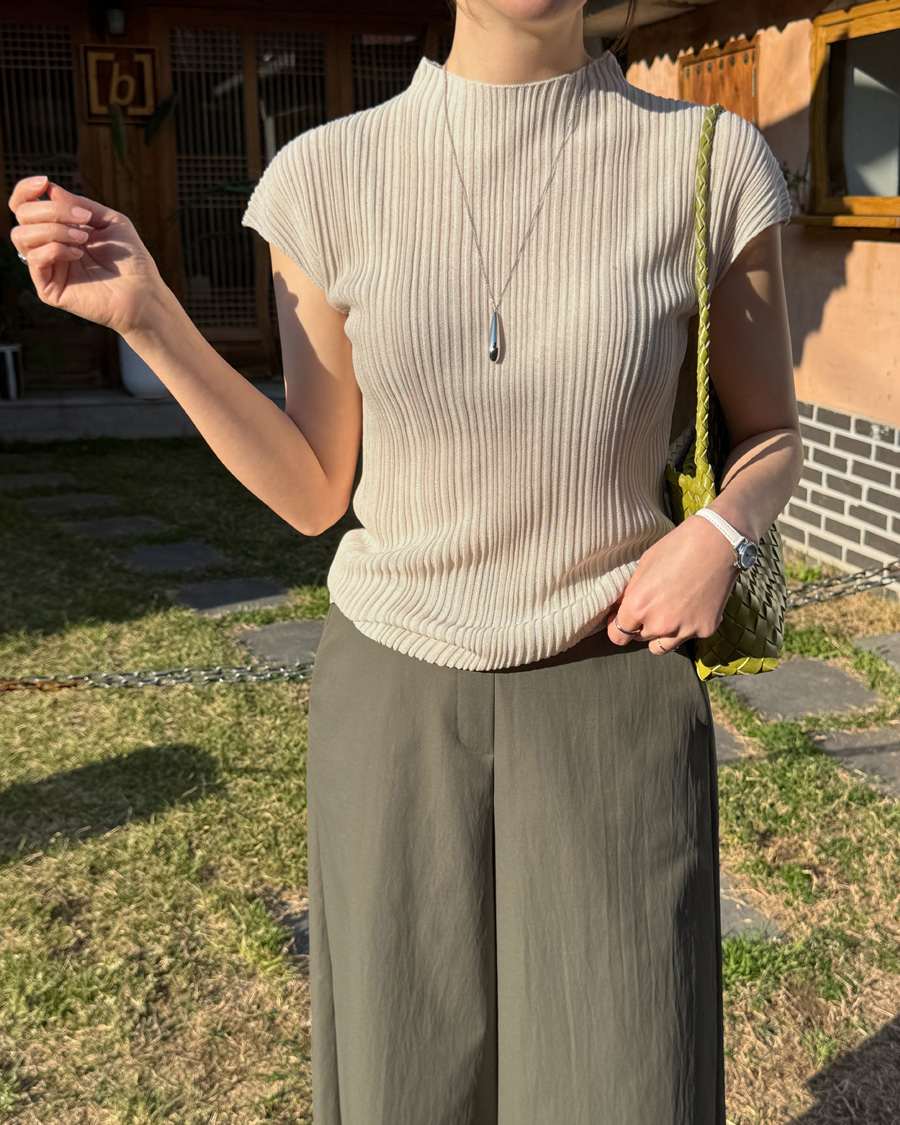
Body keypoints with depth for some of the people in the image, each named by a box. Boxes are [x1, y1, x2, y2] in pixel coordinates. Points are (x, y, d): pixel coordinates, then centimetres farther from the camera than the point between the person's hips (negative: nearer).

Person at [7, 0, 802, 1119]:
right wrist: (146, 314, -13)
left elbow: (769, 436, 5)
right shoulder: (328, 176, -6)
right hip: (398, 699, 1)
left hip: (611, 685, 0)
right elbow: (312, 493, -1)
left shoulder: (710, 163, -9)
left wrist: (719, 533, -17)